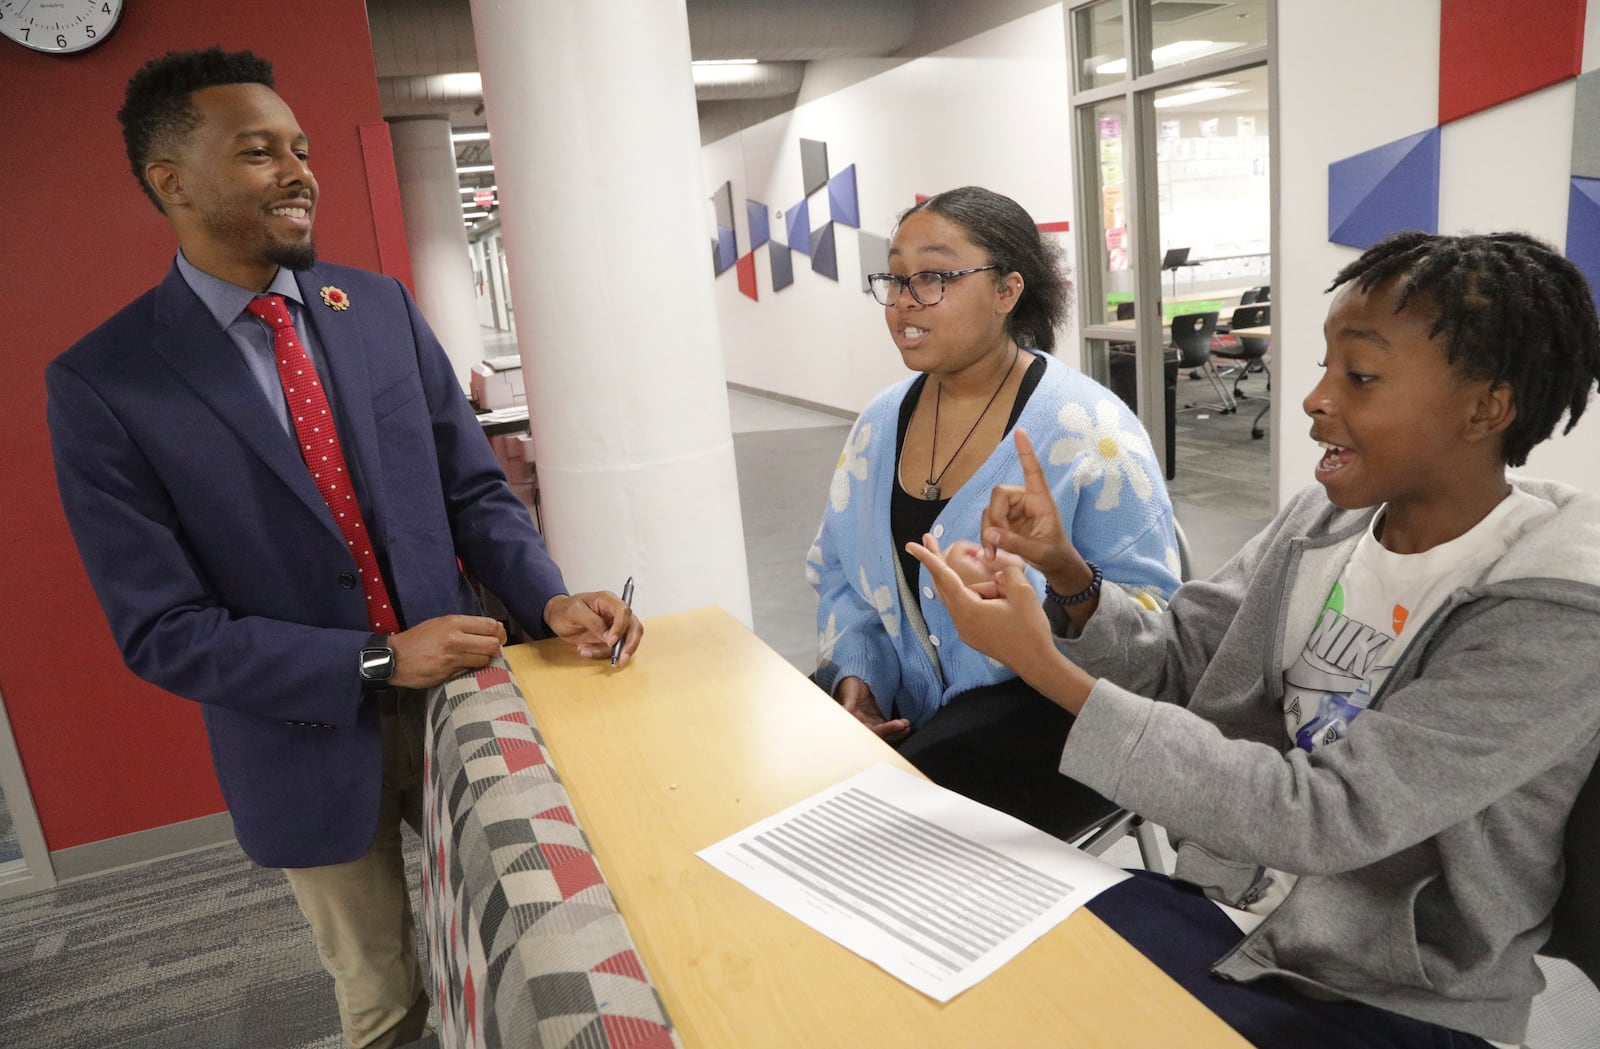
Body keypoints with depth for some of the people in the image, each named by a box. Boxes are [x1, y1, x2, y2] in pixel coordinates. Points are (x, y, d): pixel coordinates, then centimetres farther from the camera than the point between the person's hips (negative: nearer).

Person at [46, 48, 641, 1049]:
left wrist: (550, 597, -16)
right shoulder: (102, 382, -12)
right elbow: (163, 631, -13)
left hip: (460, 692, 3)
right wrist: (380, 660, -20)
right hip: (314, 745, -2)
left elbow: (474, 488, 1)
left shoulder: (383, 306, -2)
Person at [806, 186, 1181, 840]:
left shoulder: (1088, 431, -12)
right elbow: (838, 573, 12)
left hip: (1046, 708, -6)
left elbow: (1149, 605, -13)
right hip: (896, 707, 6)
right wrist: (854, 674, -4)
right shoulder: (880, 423, 7)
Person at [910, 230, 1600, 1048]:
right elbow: (1169, 664, 2)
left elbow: (1324, 816, -28)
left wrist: (1046, 667, -32)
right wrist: (1065, 572, -18)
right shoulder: (1323, 519, -3)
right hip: (1222, 908, 5)